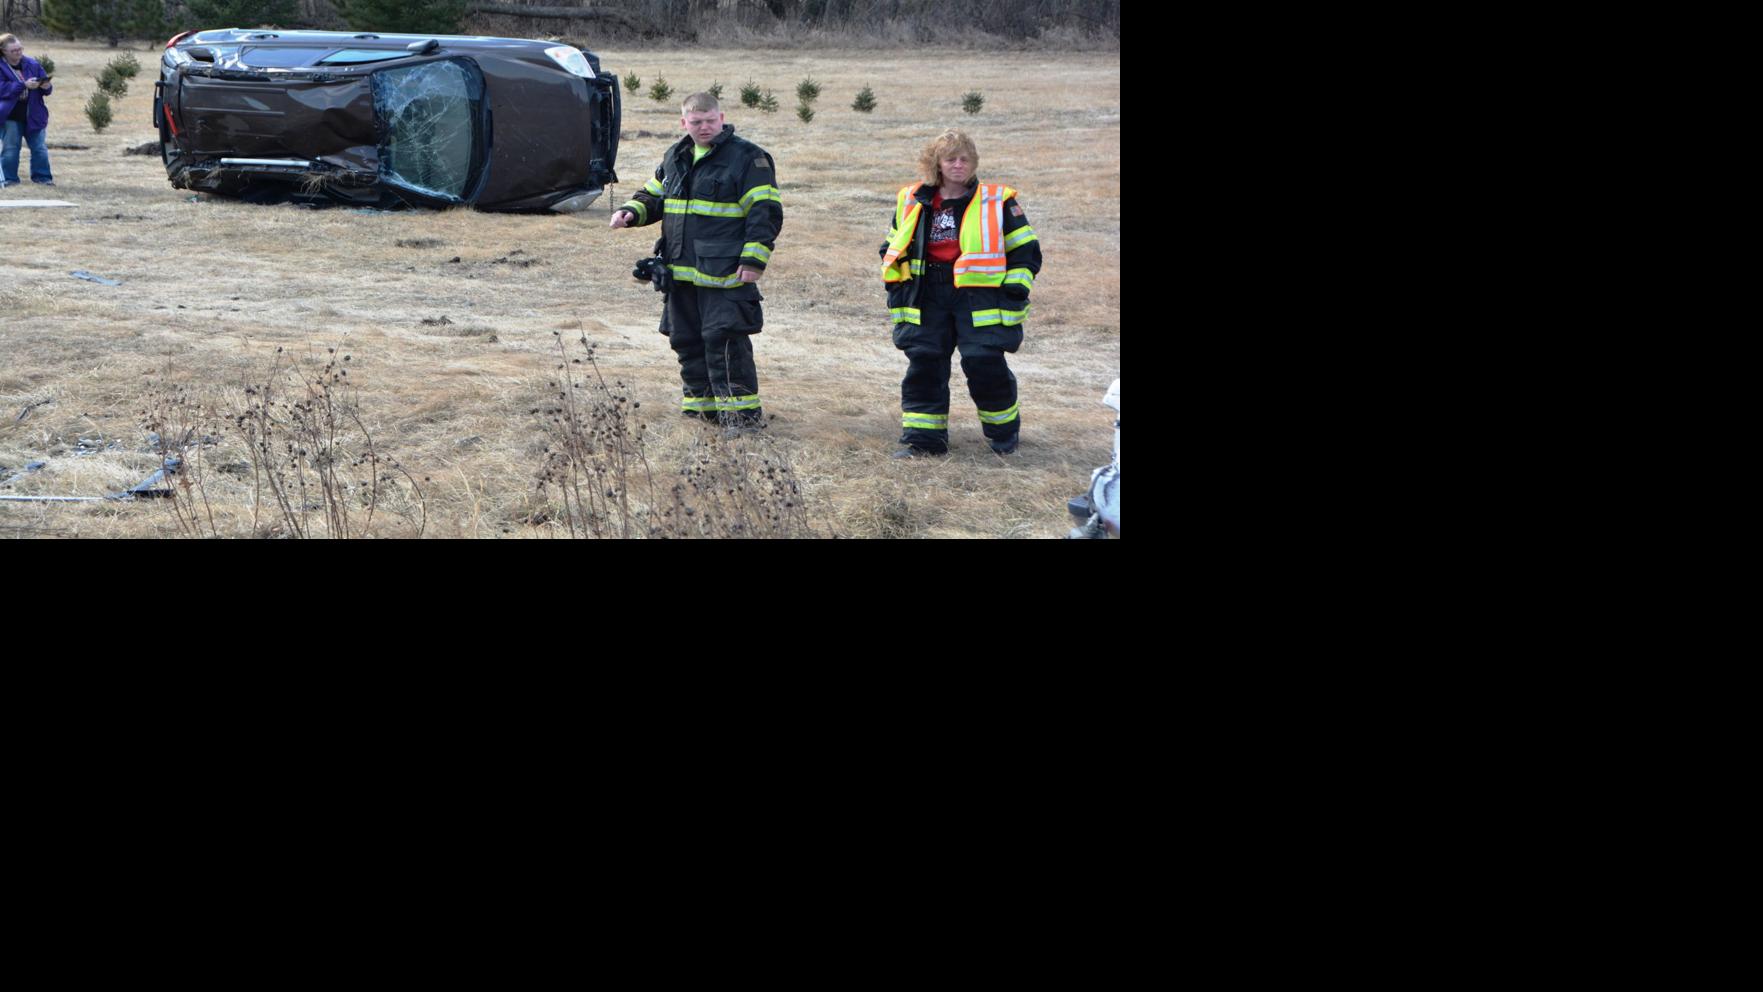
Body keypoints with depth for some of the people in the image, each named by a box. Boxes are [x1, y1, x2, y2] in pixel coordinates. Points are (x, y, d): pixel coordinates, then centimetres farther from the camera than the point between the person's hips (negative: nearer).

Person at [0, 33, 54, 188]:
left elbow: (46, 89, 8)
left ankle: (42, 176, 14)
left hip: (33, 115, 3)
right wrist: (24, 85, -26)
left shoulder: (33, 65, 5)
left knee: (39, 148, 5)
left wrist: (46, 87, -17)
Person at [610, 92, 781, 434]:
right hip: (682, 271, 7)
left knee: (723, 337, -12)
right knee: (686, 339, 11)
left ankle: (743, 410, -5)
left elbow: (766, 212, -9)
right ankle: (701, 403, 22)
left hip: (726, 273, -7)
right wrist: (631, 212, 6)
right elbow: (652, 197, 28)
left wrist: (754, 260, -17)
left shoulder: (748, 158, -6)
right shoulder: (675, 158, 15)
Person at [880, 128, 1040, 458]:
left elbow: (1026, 251, 3)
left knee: (985, 366, -7)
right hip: (928, 299, 4)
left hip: (979, 298, -3)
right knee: (924, 365, 1)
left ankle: (1004, 429, 17)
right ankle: (922, 437, 10)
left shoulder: (997, 202, -1)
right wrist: (898, 291, 10)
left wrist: (1014, 293, -6)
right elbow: (893, 251, 20)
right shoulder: (913, 202, 9)